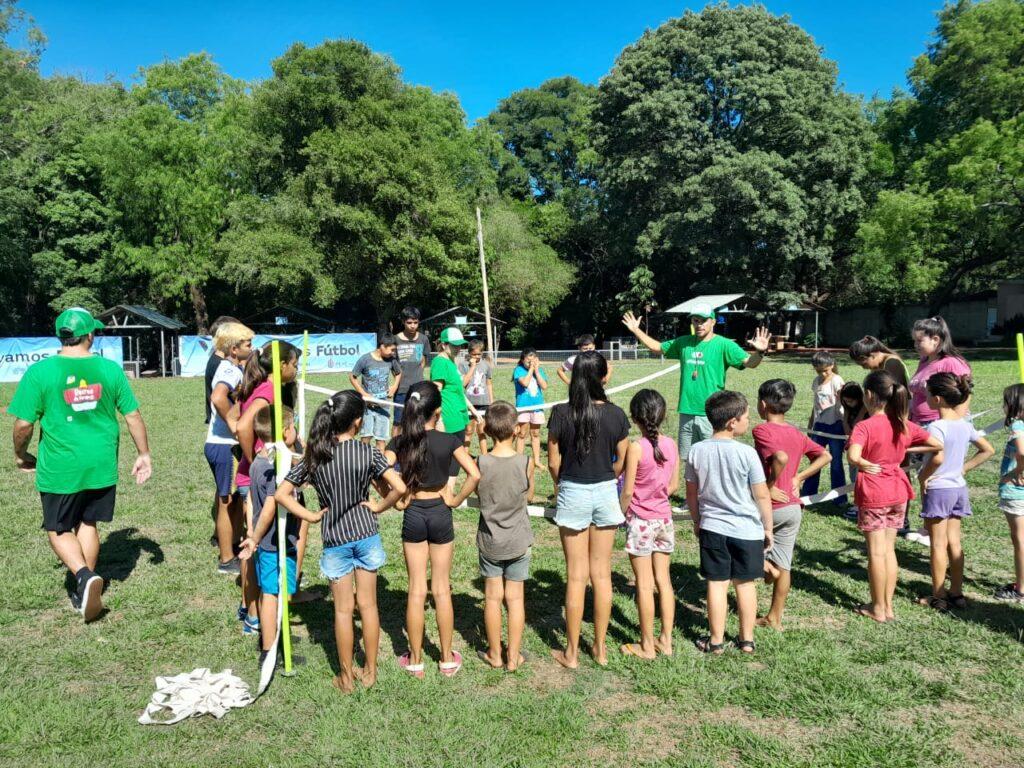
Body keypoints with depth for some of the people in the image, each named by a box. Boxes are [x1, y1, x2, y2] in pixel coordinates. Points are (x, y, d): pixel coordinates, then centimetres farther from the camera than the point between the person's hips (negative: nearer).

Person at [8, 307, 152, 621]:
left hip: (60, 469, -2)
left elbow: (23, 423, -8)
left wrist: (21, 455, 12)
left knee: (58, 530, 13)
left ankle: (84, 577, -11)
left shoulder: (40, 372, -10)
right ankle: (84, 592, 26)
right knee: (88, 524, 19)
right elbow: (133, 416, 1)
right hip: (101, 466, 3)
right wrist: (144, 454, 11)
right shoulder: (110, 369, -3)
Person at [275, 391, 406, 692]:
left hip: (334, 539, 1)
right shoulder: (367, 452, -13)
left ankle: (347, 676, 25)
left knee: (343, 608, 13)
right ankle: (370, 671, 26)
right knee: (368, 604, 14)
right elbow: (399, 487, -19)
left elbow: (281, 494, -8)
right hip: (366, 534, 0)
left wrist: (311, 515, -2)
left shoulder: (314, 456, -9)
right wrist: (378, 507, -4)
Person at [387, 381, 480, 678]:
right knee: (442, 589, 11)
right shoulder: (449, 440, -10)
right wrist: (456, 500, -7)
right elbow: (474, 474, -20)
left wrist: (395, 501, -8)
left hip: (413, 515, 1)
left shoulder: (399, 442, -8)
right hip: (440, 513, 0)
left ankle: (415, 660, 20)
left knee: (416, 589, 11)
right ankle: (447, 659, 22)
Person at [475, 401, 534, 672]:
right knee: (515, 598, 11)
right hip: (518, 541, 0)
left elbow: (477, 492, 1)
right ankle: (514, 656, 21)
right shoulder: (526, 463, -16)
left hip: (490, 540, 0)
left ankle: (494, 654, 26)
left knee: (493, 596, 13)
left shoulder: (480, 463, -16)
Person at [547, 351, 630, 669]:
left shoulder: (561, 413, -12)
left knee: (576, 575, 7)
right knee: (602, 574, 13)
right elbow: (621, 462, -1)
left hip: (572, 494, -2)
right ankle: (600, 648, 24)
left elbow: (553, 463, -7)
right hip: (606, 494, 2)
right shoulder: (616, 414, -7)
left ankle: (571, 653, 17)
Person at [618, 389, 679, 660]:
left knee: (645, 584, 4)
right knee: (664, 580, 14)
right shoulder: (671, 444, -2)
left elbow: (628, 491, -15)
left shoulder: (636, 447, -18)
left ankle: (647, 645, 15)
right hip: (664, 518, 5)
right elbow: (674, 485, 5)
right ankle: (666, 640, 23)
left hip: (640, 522, -5)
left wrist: (621, 514, 1)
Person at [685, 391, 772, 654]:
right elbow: (762, 496, -9)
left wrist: (697, 522, 19)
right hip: (747, 529, -2)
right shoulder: (746, 453, -15)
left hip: (712, 527, 2)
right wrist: (768, 528, 4)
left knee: (717, 583, 9)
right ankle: (747, 639, 25)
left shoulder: (697, 451, -4)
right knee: (745, 584, 12)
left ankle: (716, 640, 18)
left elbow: (691, 493, 5)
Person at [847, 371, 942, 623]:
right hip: (898, 492, 6)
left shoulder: (865, 426, -18)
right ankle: (888, 606, 22)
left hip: (872, 495, -6)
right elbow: (938, 447, 5)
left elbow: (853, 456, -35)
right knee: (889, 549, 15)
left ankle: (878, 609, 16)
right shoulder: (905, 425, 0)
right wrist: (924, 476, 11)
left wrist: (863, 464, -17)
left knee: (876, 552, 5)